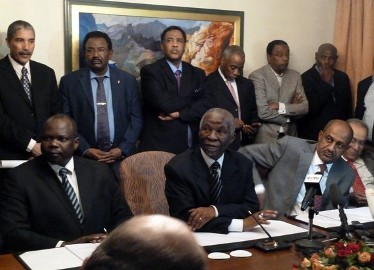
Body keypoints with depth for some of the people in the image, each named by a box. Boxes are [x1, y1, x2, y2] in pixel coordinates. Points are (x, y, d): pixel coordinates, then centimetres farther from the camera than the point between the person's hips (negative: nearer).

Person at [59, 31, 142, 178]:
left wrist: (123, 149, -8)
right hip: (85, 157, -1)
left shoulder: (127, 80, 5)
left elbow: (136, 118, 4)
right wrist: (85, 150, -10)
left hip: (121, 155, 1)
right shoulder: (69, 82, 1)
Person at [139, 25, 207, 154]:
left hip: (192, 146, 4)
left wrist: (180, 114, -14)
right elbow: (162, 102, -19)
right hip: (159, 146, -4)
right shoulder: (150, 71, -3)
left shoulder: (197, 74, 10)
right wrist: (193, 99, -6)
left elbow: (205, 107, -2)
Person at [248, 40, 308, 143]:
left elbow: (304, 107, -1)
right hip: (265, 137, -4)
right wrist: (292, 108, -4)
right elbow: (263, 113, -18)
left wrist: (281, 107, -16)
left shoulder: (295, 76, 7)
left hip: (289, 136, 5)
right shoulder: (257, 76, -10)